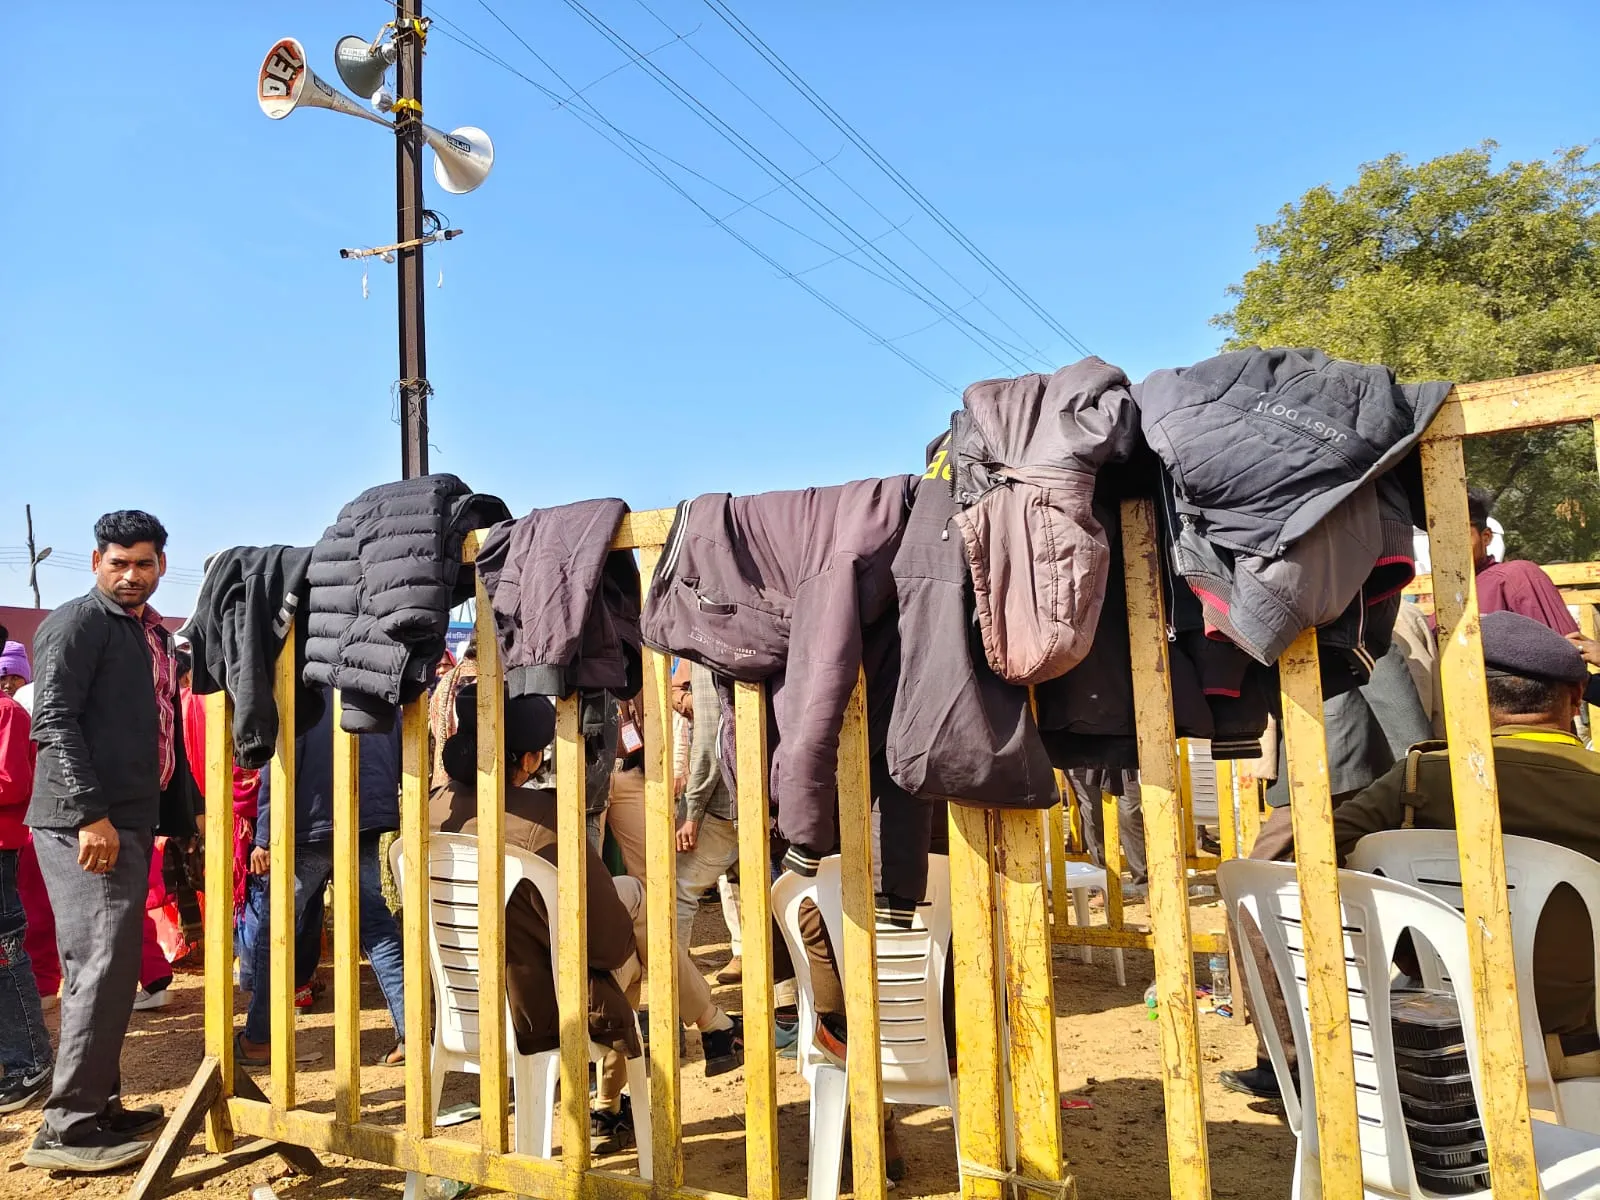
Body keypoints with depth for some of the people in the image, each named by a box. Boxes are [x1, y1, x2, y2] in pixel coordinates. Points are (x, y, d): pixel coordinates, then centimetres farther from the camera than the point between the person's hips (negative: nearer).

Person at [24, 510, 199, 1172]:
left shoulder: (154, 635, 18)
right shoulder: (75, 623, -6)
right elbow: (54, 720, -16)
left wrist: (188, 809, 18)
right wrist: (91, 814, -23)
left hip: (132, 819, 8)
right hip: (86, 822, -8)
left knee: (109, 966, 13)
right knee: (105, 963, -10)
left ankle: (97, 1104, 24)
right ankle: (67, 1127, -1)